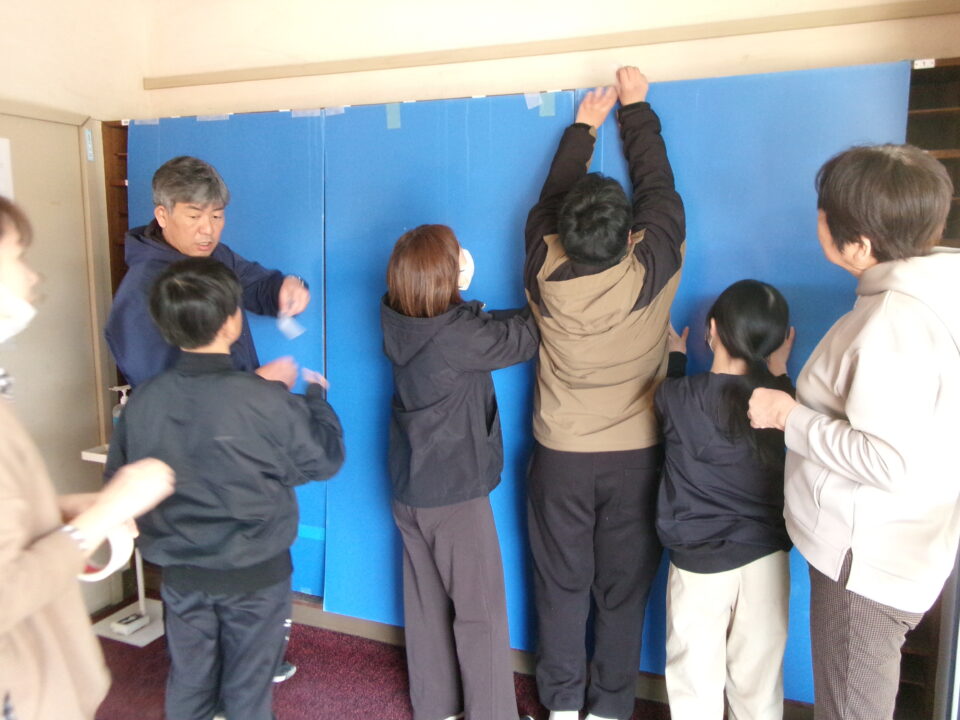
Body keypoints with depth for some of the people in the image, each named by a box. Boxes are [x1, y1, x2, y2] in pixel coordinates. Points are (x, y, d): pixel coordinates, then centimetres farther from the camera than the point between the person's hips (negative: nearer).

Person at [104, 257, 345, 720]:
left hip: (179, 574, 4)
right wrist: (315, 398, 4)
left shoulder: (143, 400, -13)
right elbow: (324, 461, -11)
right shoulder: (267, 400, -26)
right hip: (255, 575, -3)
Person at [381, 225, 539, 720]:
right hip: (456, 493, -7)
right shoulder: (457, 334, -26)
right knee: (481, 615, 8)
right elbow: (523, 336, -13)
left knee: (426, 604, 20)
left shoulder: (400, 323, -5)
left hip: (409, 489, 8)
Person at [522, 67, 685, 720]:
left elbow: (549, 198, 2)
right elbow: (658, 187, -2)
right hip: (637, 457, 0)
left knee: (561, 586, 15)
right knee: (624, 589, 14)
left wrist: (584, 127, 16)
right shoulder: (652, 271, -19)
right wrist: (636, 106, 12)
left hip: (560, 458, 1)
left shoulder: (544, 273, -17)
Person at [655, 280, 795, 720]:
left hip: (699, 562, -2)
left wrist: (676, 359, 22)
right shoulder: (780, 398, -10)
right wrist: (779, 369, 13)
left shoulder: (677, 397, -15)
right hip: (767, 557, 3)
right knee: (759, 683, 19)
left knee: (696, 684, 15)